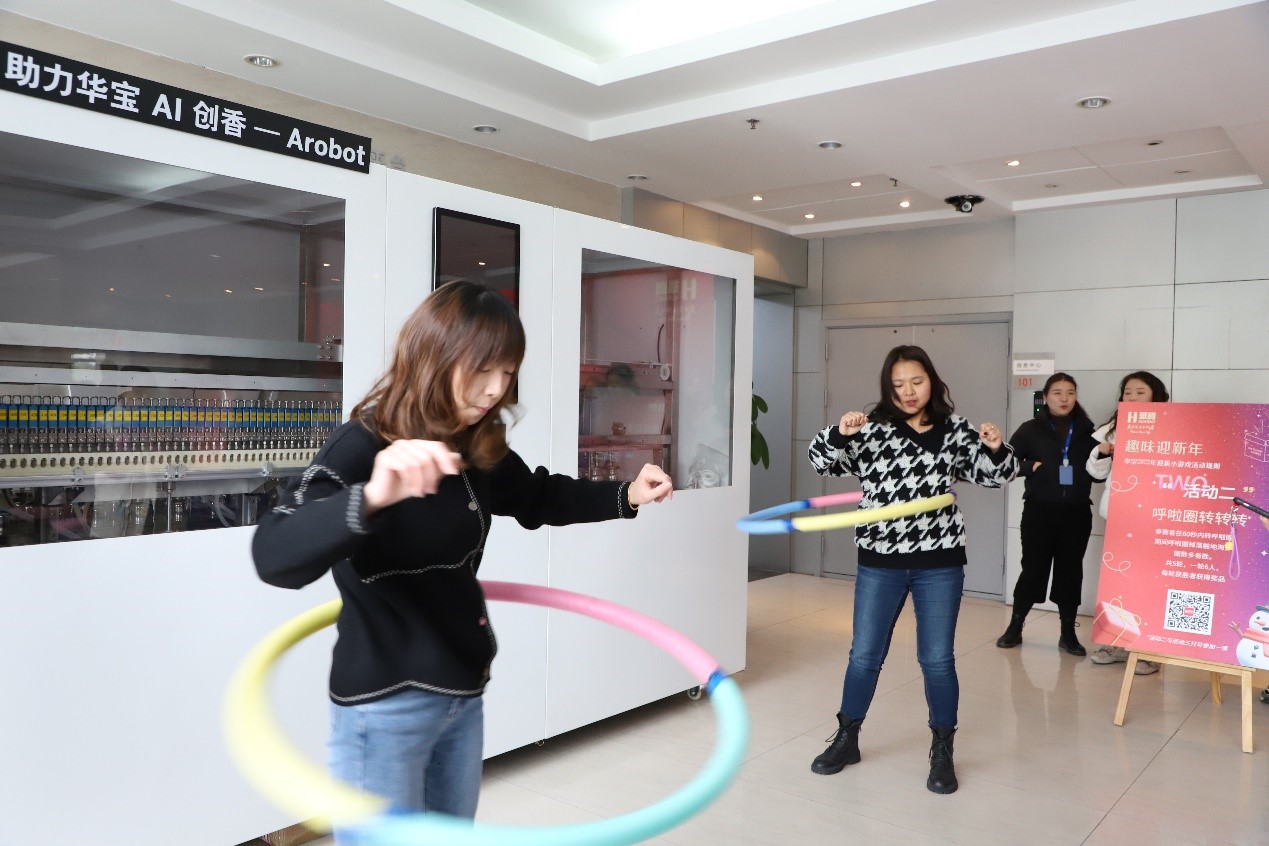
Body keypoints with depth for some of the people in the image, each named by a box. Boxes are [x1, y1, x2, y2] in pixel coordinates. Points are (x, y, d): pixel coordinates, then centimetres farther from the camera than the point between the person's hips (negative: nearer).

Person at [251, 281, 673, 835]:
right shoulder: (363, 446, -20)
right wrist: (372, 499, -53)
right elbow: (274, 555, -35)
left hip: (462, 695, 7)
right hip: (384, 708, -7)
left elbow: (538, 498, 20)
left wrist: (625, 497, 7)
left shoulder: (481, 449, 1)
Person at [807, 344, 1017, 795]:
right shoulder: (873, 428, -3)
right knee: (864, 655, 11)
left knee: (937, 659, 7)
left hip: (939, 563, 0)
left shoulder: (955, 431, 1)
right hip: (880, 562, 0)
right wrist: (839, 433, -26)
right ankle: (846, 738, 29)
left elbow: (993, 474, 5)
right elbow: (823, 462, -6)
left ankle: (942, 751, 25)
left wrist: (995, 448, -17)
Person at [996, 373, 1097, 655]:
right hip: (1039, 511, -2)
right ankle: (1015, 627, 17)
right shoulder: (1031, 430, 0)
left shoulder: (1087, 431, 6)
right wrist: (1032, 467, -18)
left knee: (1071, 570, 7)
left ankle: (1068, 633, 19)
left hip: (1077, 513, 2)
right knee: (1033, 568, 2)